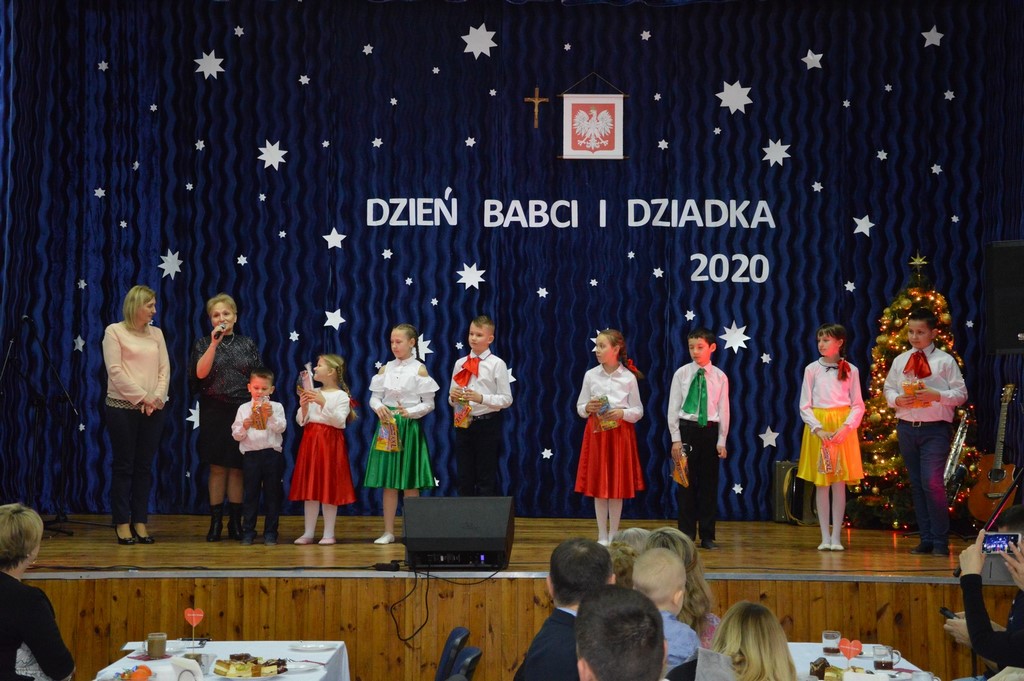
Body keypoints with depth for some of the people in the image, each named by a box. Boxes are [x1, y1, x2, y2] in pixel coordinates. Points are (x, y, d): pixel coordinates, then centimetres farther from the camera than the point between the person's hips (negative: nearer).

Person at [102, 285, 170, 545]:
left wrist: (157, 398, -8)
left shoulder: (156, 333, 13)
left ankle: (140, 522, 10)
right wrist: (141, 397, -14)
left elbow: (164, 370, 7)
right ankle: (122, 523, 4)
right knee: (123, 466, 0)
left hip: (153, 409, 4)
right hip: (123, 407, -4)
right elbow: (115, 371, -10)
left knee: (144, 467, 6)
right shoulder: (115, 331, -1)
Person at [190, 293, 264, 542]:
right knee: (217, 468, 0)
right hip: (214, 412, -1)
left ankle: (235, 522, 10)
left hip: (243, 411, 1)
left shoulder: (248, 345, 8)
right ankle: (215, 522, 7)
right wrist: (214, 343, -17)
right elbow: (200, 373, -12)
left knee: (237, 468, 2)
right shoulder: (203, 344, 5)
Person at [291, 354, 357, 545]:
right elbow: (302, 421, 9)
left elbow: (340, 421, -17)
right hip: (310, 442, 5)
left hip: (330, 443, -5)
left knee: (329, 488, 0)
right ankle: (308, 533, 14)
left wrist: (324, 403, -23)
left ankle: (328, 534, 8)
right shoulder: (312, 394, 9)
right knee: (309, 487, 7)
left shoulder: (341, 396, -6)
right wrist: (303, 407, -9)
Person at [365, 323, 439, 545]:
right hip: (387, 426, 3)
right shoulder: (385, 369, 7)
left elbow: (428, 404, -4)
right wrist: (379, 407, -14)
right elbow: (374, 397, 7)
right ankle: (388, 531, 12)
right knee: (388, 483, 6)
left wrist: (410, 412, -18)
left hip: (409, 427, -3)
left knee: (410, 483, 2)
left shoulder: (419, 369, -3)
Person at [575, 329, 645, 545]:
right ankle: (602, 536, 13)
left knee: (617, 486, 4)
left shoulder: (629, 378, -3)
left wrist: (623, 413, -18)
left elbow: (638, 412, 0)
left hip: (620, 434, -2)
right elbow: (579, 408, 8)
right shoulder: (590, 375, 2)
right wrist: (587, 408, -13)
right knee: (597, 486, 4)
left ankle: (613, 535, 15)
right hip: (596, 432, 2)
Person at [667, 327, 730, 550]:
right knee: (686, 483, 3)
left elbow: (724, 410, 3)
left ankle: (707, 536, 13)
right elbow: (673, 408, 0)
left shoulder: (720, 377, 3)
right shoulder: (681, 374, 1)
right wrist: (676, 439, -6)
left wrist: (721, 441, -1)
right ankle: (686, 535, 11)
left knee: (709, 483, 5)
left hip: (710, 431, 1)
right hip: (686, 429, -1)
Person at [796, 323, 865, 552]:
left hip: (842, 429, 0)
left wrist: (845, 428, -13)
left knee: (839, 484, 0)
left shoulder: (850, 370, 3)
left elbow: (858, 406, 2)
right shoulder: (812, 369, 3)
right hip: (818, 427, 0)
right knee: (821, 484, 2)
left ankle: (836, 537, 5)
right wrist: (818, 429, -11)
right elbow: (804, 406, 1)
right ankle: (825, 537, 7)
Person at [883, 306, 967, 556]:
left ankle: (940, 542, -3)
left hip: (935, 429, -5)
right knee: (916, 485, 9)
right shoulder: (900, 361, 10)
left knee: (932, 483, -13)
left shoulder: (945, 361, -2)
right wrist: (897, 399, -7)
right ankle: (926, 539, 16)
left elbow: (961, 393, -3)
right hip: (907, 428, 5)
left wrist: (937, 395, -18)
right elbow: (888, 389, 14)